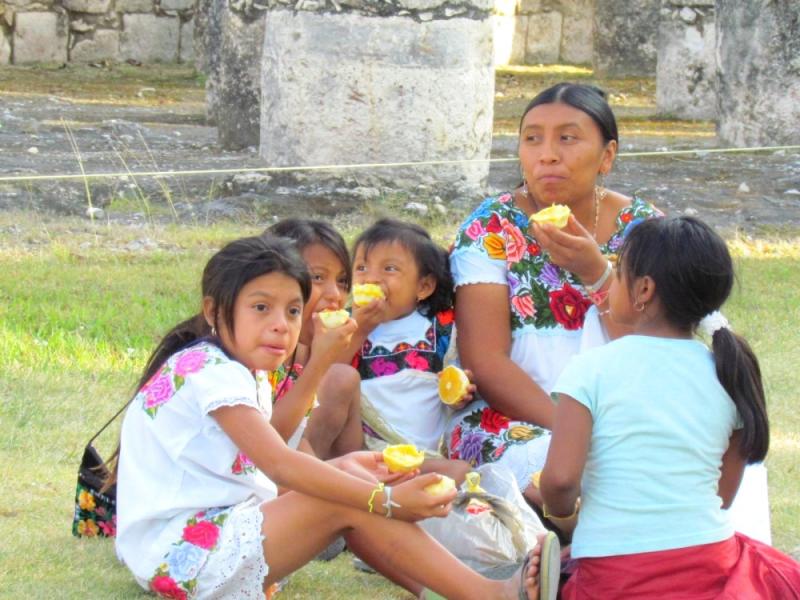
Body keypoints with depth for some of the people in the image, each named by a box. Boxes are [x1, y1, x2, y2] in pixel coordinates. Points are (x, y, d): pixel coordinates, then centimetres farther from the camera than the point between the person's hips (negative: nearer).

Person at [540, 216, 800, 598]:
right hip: (708, 558, 3)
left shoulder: (592, 369, -6)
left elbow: (560, 478, -13)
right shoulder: (726, 374, 5)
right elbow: (724, 494, 10)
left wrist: (561, 509, 9)